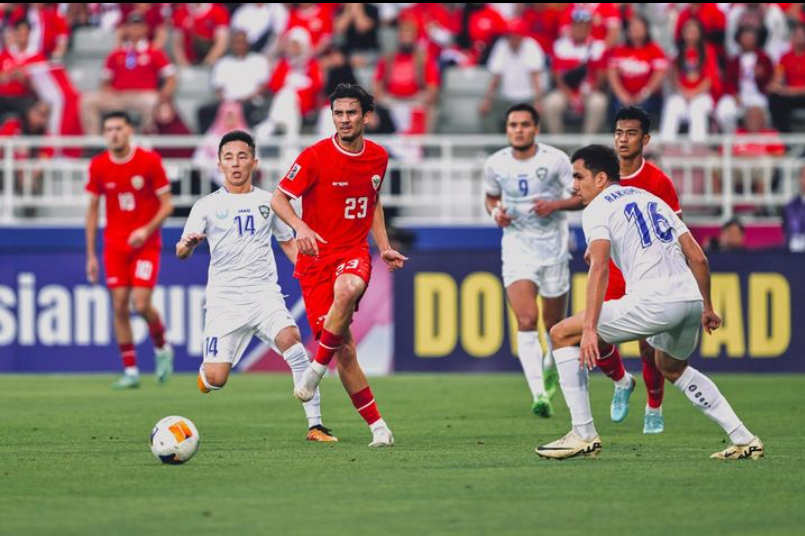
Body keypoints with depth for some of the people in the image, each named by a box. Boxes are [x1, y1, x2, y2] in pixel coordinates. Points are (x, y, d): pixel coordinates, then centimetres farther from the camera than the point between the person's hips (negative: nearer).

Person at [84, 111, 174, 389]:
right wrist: (91, 255, 7)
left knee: (141, 304, -13)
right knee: (119, 305, -3)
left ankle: (162, 348, 16)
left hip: (145, 243, -3)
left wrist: (147, 230, -21)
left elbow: (167, 204, -4)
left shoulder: (149, 161, -8)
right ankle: (130, 371, 4)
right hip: (114, 245, 3)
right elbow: (92, 209, 9)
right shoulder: (98, 166, 1)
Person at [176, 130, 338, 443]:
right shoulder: (207, 206, 4)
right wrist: (188, 244, -27)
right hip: (224, 298, -1)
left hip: (264, 293, 1)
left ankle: (315, 425, -25)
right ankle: (206, 373, 30)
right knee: (216, 380, -11)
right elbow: (181, 253, -3)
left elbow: (287, 242, 23)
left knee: (290, 339, -29)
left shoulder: (267, 201, 11)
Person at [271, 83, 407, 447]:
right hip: (317, 256, -2)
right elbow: (278, 198, -4)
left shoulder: (378, 157, 7)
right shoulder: (315, 156, -7)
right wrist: (301, 228, -23)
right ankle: (378, 427, 3)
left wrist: (384, 247, 15)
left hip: (355, 253, 2)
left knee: (348, 289, -37)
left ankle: (315, 372, -21)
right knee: (344, 350, -8)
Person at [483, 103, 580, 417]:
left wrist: (555, 204, -20)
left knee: (555, 325, 11)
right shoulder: (495, 164, -1)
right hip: (517, 247, 0)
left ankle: (551, 366, 45)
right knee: (526, 320, -19)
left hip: (553, 248, 0)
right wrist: (495, 212, -4)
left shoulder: (555, 160, -8)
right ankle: (539, 394, -24)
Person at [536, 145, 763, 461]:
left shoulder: (597, 208, 4)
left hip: (654, 302, -8)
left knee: (562, 335, 4)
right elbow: (698, 258, 22)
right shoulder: (652, 199, 26)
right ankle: (744, 440, 26)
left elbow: (600, 267, -13)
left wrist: (589, 328, -20)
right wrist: (707, 308, 33)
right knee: (672, 367, 35)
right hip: (691, 298, 8)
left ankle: (584, 435, 0)